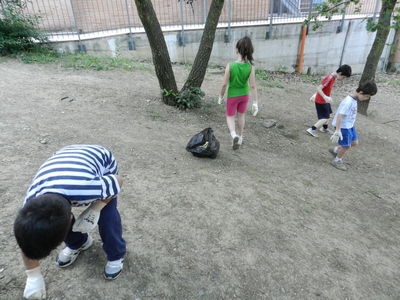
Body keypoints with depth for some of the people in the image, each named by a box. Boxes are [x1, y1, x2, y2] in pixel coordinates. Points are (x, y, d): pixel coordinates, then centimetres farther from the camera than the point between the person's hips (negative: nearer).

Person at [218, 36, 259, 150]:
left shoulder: (230, 65, -22)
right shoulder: (251, 67, -15)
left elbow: (224, 84, -16)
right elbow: (253, 86, -14)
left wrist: (221, 96, 0)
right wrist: (255, 102, -7)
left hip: (232, 96, -3)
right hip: (244, 95, 3)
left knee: (230, 116, 15)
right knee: (241, 115, 24)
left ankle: (234, 135, -13)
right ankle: (240, 137, 37)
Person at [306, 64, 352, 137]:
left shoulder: (334, 78, 4)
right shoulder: (329, 78, -24)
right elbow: (319, 88, -29)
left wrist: (315, 95, 22)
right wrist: (325, 97, -40)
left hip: (324, 100, 9)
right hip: (321, 101, -9)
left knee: (328, 114, 22)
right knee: (325, 118, -6)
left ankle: (325, 128, 41)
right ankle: (312, 129, -4)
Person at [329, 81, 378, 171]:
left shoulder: (354, 100, 2)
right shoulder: (348, 102, -27)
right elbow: (340, 116, -30)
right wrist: (337, 131, -32)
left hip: (349, 126, 9)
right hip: (343, 127, -9)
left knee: (354, 142, 18)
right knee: (346, 146, 4)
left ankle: (335, 150, 33)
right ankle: (337, 161, 27)